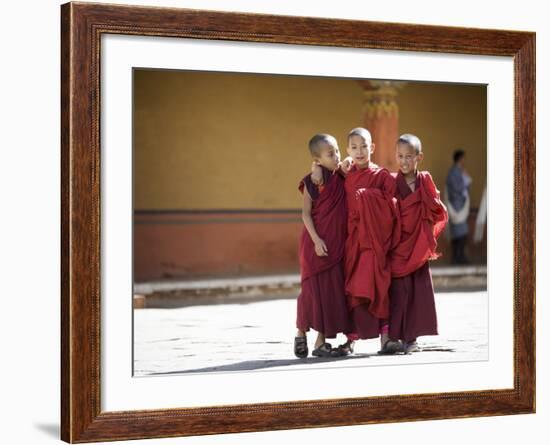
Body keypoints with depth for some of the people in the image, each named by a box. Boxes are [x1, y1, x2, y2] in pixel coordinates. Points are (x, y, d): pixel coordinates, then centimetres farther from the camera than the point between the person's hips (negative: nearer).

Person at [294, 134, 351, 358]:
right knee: (313, 288, -1)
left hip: (337, 243, 5)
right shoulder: (312, 181, -6)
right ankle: (301, 334, 17)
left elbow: (348, 209, 16)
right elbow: (306, 213, -8)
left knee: (332, 290, 4)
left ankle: (321, 341, 9)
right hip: (317, 243, -5)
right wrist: (316, 239, -17)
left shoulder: (342, 179, 9)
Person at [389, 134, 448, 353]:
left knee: (419, 291, 1)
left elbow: (438, 211, 3)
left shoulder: (425, 181, 5)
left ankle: (410, 337, 8)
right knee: (398, 290, -4)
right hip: (398, 246, -2)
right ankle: (394, 337, 2)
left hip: (419, 246, 2)